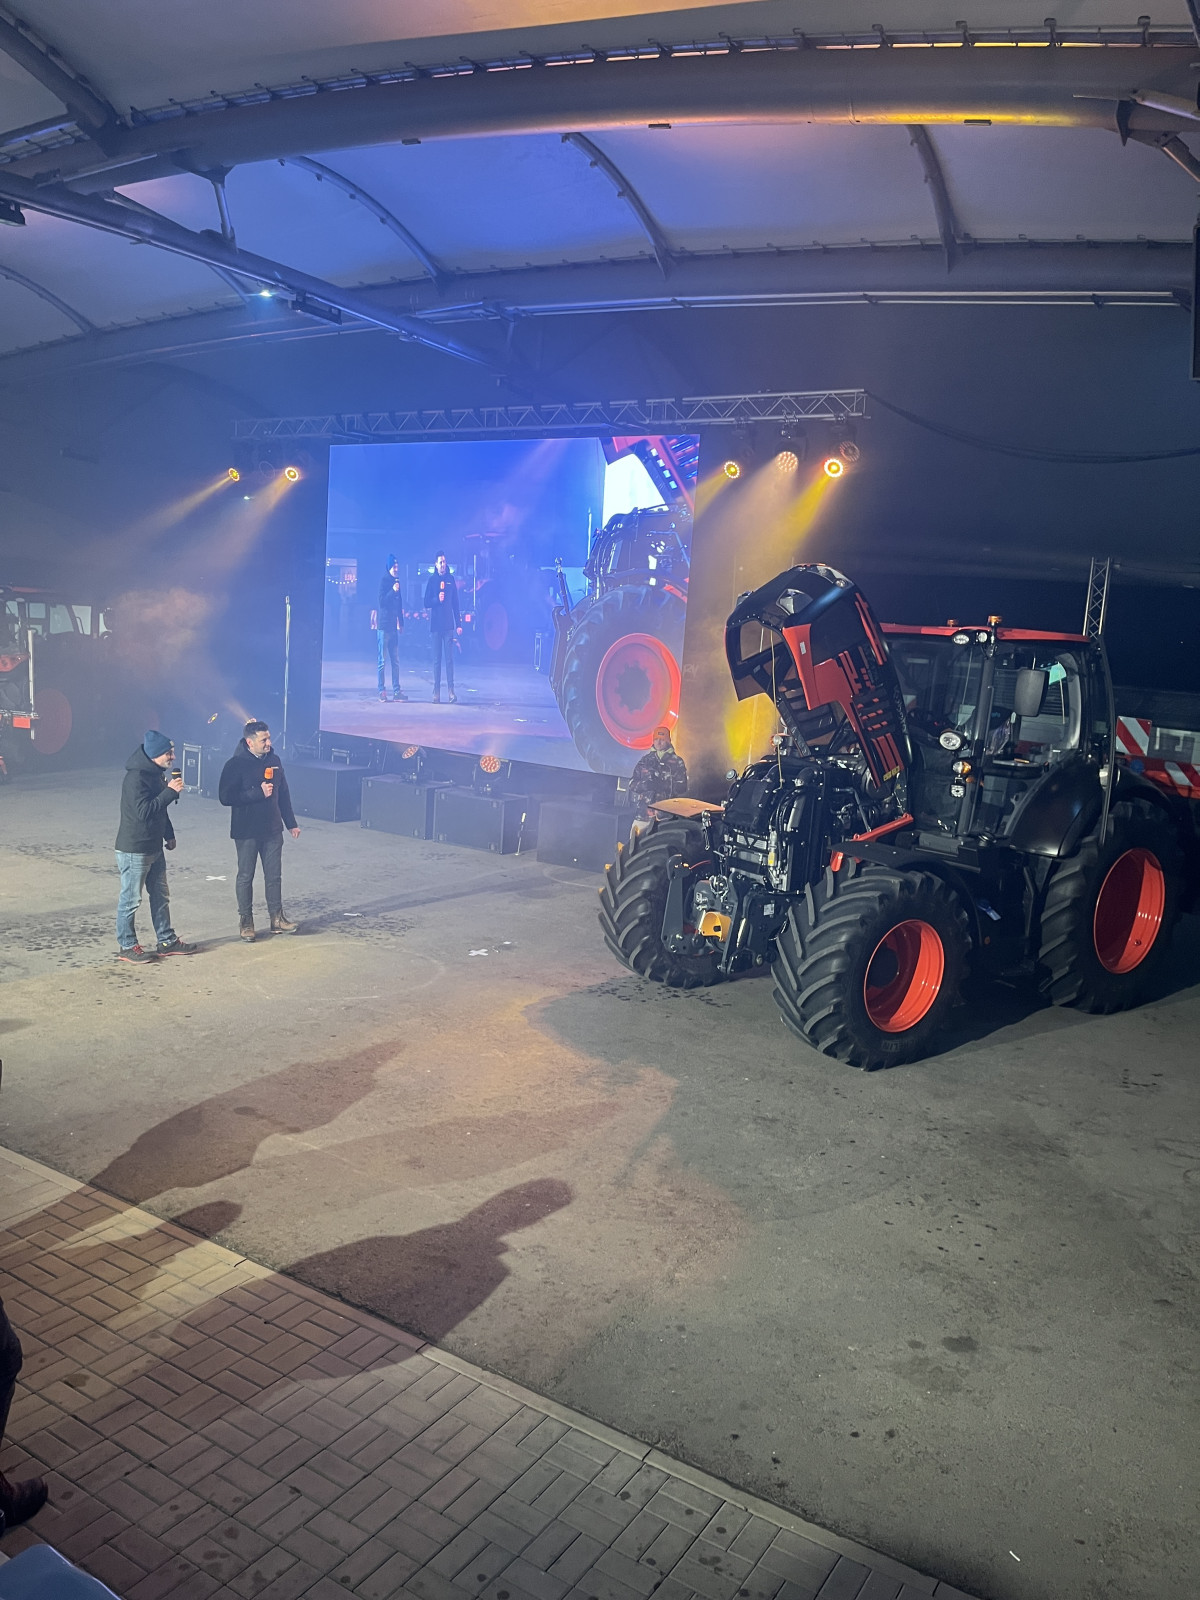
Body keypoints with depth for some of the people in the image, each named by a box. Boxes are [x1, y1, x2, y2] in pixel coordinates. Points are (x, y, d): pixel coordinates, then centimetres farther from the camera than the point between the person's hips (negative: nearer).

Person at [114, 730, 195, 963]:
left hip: (154, 847, 10)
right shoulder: (136, 777, -21)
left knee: (161, 896, 15)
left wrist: (169, 835, 18)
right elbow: (143, 811, -29)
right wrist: (170, 791, -25)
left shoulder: (156, 773, 8)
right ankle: (126, 946, 13)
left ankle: (167, 941, 25)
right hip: (134, 849, -10)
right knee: (131, 899, 2)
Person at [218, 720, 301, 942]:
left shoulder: (274, 760, 3)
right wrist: (258, 792, -23)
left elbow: (283, 794, 12)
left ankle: (277, 918, 20)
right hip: (246, 832, -4)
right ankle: (246, 922, 18)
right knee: (245, 877, 7)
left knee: (274, 875, 10)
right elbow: (225, 797, -19)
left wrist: (291, 823, 13)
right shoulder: (235, 765, -13)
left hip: (272, 830, 4)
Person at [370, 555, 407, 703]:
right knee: (382, 660, -3)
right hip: (383, 625, -7)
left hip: (393, 626, 7)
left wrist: (401, 623, 19)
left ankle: (396, 691, 7)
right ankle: (381, 691, 0)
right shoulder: (383, 580, -7)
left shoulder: (397, 581, 14)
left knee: (395, 660, 5)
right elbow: (381, 601, -15)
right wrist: (393, 591, -27)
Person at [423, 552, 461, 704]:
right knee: (437, 659, 2)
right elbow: (427, 603, 2)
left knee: (449, 658, -3)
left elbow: (455, 603, 9)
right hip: (436, 624, -1)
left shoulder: (451, 579, 7)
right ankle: (436, 692, 5)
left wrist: (458, 624, 4)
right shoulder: (432, 580, 3)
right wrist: (437, 599, -18)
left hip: (449, 624, 1)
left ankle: (451, 691, -3)